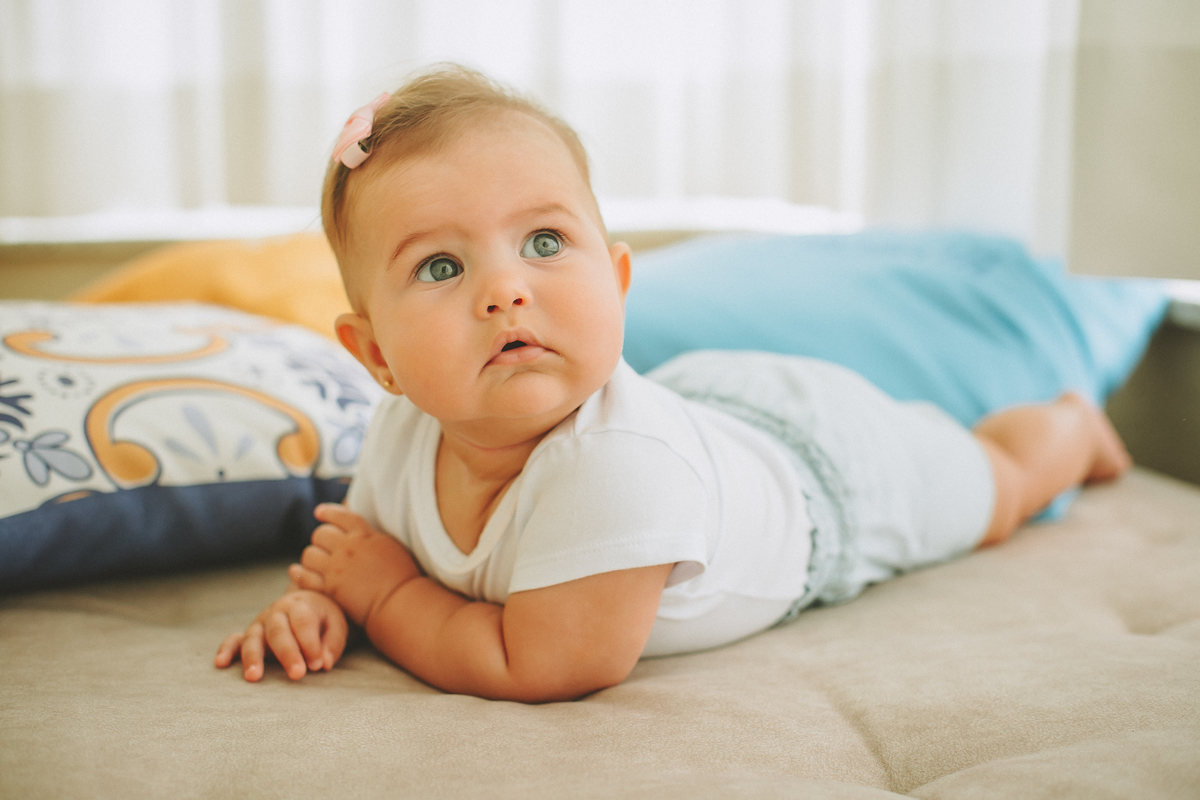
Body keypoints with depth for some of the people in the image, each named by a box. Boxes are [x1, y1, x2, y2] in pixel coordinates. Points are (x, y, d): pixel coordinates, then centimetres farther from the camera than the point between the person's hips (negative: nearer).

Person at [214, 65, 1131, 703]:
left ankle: (1073, 419, 53)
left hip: (827, 468, -4)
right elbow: (363, 545, -6)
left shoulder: (618, 463, -50)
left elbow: (539, 670, -46)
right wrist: (318, 598, -28)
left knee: (995, 489, 25)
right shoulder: (402, 438, -27)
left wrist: (385, 593, -34)